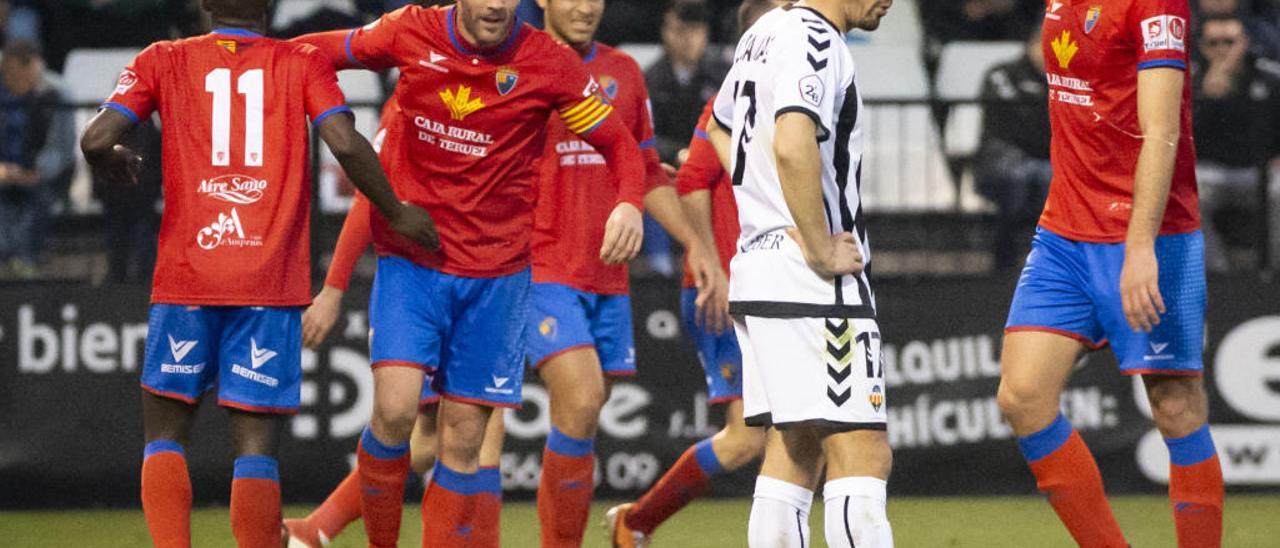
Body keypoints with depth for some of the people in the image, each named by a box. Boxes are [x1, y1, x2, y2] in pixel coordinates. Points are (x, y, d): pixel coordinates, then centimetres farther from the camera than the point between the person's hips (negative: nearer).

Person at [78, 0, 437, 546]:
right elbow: (346, 144, -8)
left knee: (164, 434, 12)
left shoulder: (163, 61, 7)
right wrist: (397, 213, 5)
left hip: (186, 278, 1)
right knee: (256, 445, 0)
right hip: (271, 282, 0)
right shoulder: (303, 64, 5)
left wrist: (113, 165, 20)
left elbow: (95, 140, -3)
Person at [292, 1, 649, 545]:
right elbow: (323, 50, 13)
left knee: (463, 439, 3)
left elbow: (619, 144, 1)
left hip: (496, 275, 1)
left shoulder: (549, 62, -7)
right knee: (395, 408, -17)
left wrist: (630, 204, -18)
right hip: (410, 260, 0)